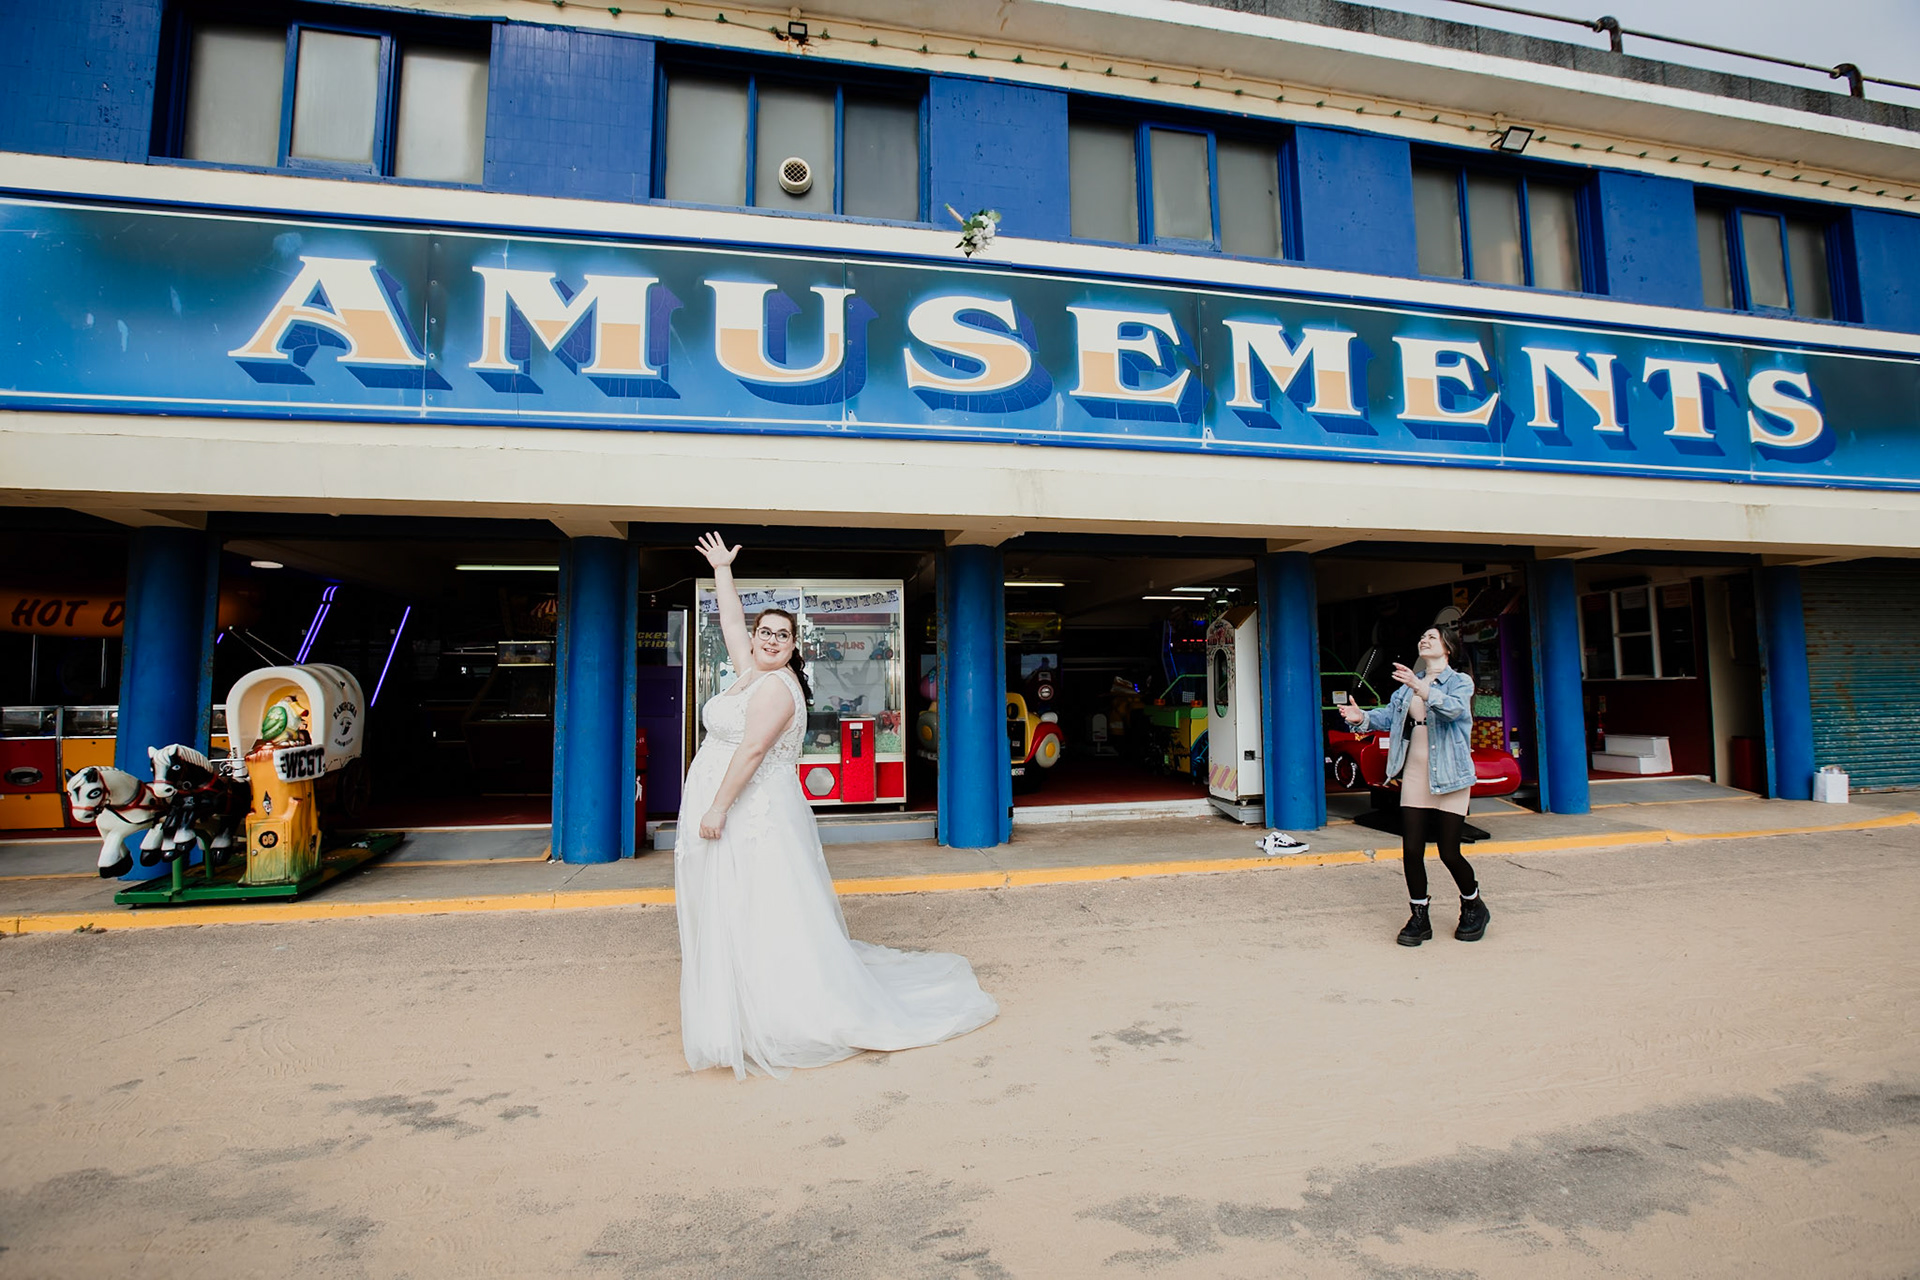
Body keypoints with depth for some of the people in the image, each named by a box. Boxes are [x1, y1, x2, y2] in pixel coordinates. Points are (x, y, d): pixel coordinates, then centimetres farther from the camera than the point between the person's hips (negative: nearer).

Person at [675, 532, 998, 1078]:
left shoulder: (776, 685, -13)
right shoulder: (751, 673, 13)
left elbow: (752, 751, -21)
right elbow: (732, 622, 25)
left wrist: (717, 808, -22)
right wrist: (722, 570, 31)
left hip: (754, 817, -10)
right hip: (733, 817, 10)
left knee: (764, 919, -4)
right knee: (733, 920, 14)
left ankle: (780, 1018, 7)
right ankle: (747, 1014, 25)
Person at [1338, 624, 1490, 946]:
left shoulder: (1461, 681, -3)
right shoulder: (1409, 684, 15)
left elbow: (1453, 708, -25)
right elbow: (1388, 715, 7)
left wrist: (1422, 690, -43)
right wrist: (1362, 718, -13)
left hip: (1449, 777, -5)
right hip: (1414, 777, 5)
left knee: (1449, 853, 0)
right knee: (1411, 851, 1)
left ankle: (1473, 907, 27)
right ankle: (1420, 919, 14)